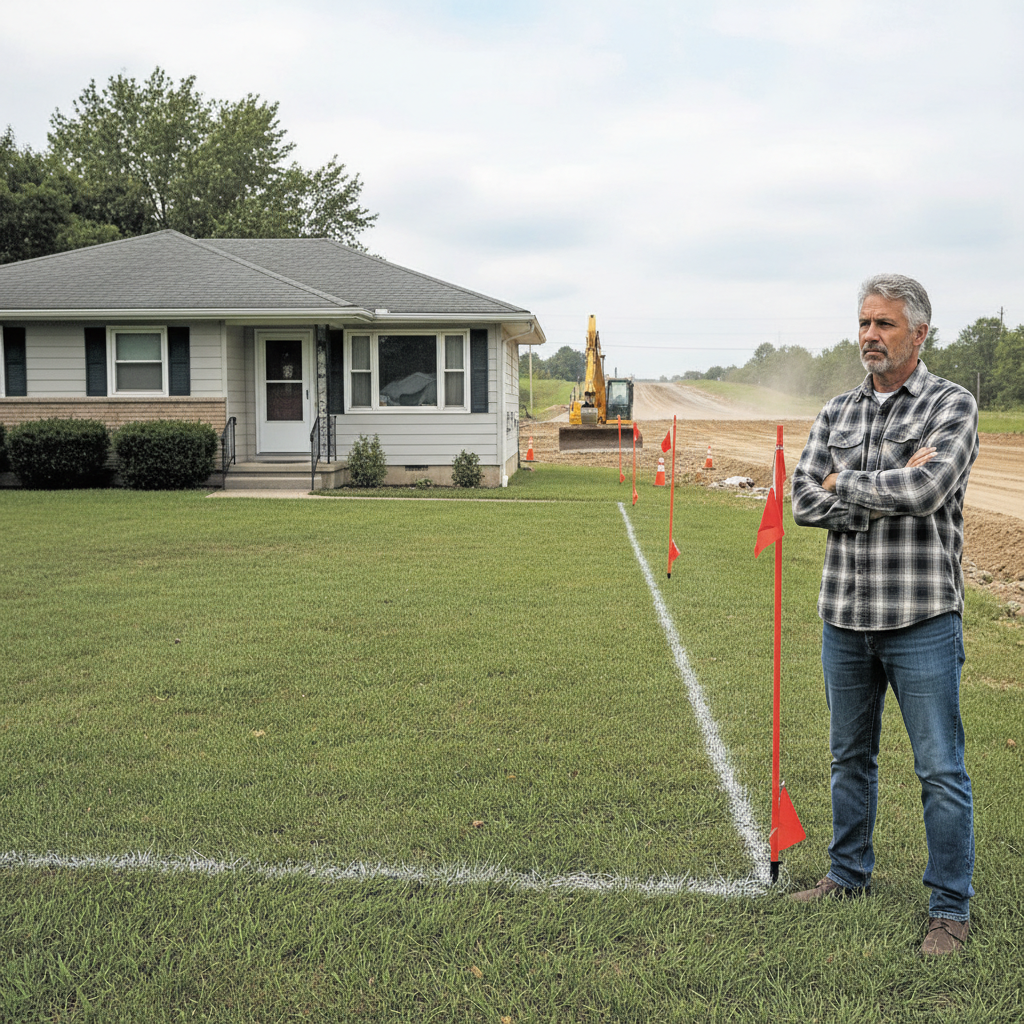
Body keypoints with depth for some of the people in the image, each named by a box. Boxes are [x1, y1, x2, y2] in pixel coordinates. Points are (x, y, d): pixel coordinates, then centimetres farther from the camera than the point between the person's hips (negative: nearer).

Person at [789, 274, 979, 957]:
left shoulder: (952, 405, -6)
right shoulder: (838, 413, 9)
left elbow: (923, 491, -22)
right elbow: (806, 502, -3)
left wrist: (846, 483, -8)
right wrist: (891, 489, -14)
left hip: (921, 620, -5)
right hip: (845, 616, 5)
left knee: (941, 769, 3)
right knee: (850, 755, 18)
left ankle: (952, 908, 17)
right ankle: (849, 874, 35)